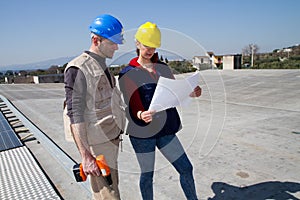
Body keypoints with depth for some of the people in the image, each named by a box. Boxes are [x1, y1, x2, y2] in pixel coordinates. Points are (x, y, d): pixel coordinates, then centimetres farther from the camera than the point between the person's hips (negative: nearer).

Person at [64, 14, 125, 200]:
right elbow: (75, 115, -19)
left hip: (112, 138, 9)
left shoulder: (103, 67, 13)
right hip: (98, 144, -8)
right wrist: (85, 155, -21)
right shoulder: (78, 69, -14)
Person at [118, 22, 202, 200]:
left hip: (165, 128, 5)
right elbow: (133, 105, -14)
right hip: (142, 131, -4)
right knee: (147, 174, 11)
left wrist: (192, 93, -11)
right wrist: (141, 115, -36)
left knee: (186, 168, 9)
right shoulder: (128, 73, -6)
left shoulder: (163, 68, 9)